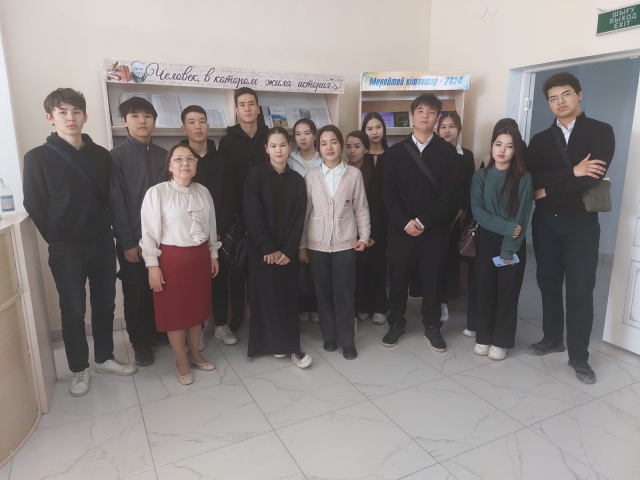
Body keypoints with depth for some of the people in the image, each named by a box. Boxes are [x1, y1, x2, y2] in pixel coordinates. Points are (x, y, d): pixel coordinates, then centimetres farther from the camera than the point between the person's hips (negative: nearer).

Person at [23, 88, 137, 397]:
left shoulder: (101, 155, 5)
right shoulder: (38, 158, -5)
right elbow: (34, 206, -3)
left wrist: (106, 230, 2)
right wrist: (57, 240, -1)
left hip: (102, 242, 3)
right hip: (65, 248, -3)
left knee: (105, 304, 12)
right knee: (73, 311, 6)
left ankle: (104, 358, 29)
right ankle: (79, 369, 23)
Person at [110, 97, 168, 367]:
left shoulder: (163, 156, 7)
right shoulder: (115, 157, -4)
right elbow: (116, 203, -8)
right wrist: (127, 242, -11)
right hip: (132, 240, -3)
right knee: (135, 294, 9)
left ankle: (158, 332, 32)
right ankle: (140, 342, 25)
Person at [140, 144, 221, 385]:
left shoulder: (203, 192, 4)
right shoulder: (156, 193, -10)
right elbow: (149, 232, -9)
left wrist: (213, 254, 14)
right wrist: (152, 265, -10)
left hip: (200, 256, 5)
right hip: (172, 258, -4)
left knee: (197, 306, 15)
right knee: (174, 310, 7)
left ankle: (195, 353, 34)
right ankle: (181, 360, 24)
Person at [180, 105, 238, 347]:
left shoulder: (222, 159, 5)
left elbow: (230, 198, 2)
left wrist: (220, 229, -8)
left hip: (219, 233, 2)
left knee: (220, 279, 10)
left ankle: (221, 325, 25)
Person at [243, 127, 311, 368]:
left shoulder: (297, 180, 5)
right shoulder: (255, 175, -4)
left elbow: (299, 218, 1)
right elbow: (253, 214, -10)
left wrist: (289, 250, -9)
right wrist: (268, 248, -13)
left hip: (288, 250, 3)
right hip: (262, 249, -3)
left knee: (288, 296, 6)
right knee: (267, 295, 1)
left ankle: (286, 344, 19)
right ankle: (284, 345, 13)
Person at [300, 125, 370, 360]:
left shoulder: (354, 174, -1)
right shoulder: (311, 176, 2)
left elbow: (361, 208, 4)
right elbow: (305, 212, 4)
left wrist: (364, 236, -1)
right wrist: (301, 245, 4)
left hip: (345, 243, -1)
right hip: (317, 244, 2)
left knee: (345, 293, 4)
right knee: (323, 292, 10)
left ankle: (347, 340, 17)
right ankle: (329, 335, 26)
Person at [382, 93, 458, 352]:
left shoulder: (447, 151, 2)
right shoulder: (396, 151, 5)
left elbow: (450, 193, -7)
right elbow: (388, 193, -1)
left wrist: (423, 221, -14)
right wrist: (405, 222, -13)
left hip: (434, 229, -1)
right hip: (401, 228, 1)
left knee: (432, 278, 9)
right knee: (398, 277, 8)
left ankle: (432, 326, 26)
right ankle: (396, 324, 26)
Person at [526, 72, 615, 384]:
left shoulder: (601, 132, -1)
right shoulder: (540, 140, 8)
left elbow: (593, 177, -15)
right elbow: (532, 179, -7)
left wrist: (547, 191, -11)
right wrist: (571, 172, -18)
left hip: (581, 223, -3)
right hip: (545, 222, 3)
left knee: (580, 291, 0)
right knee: (548, 284, 12)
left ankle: (579, 357, 13)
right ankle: (552, 338, 30)